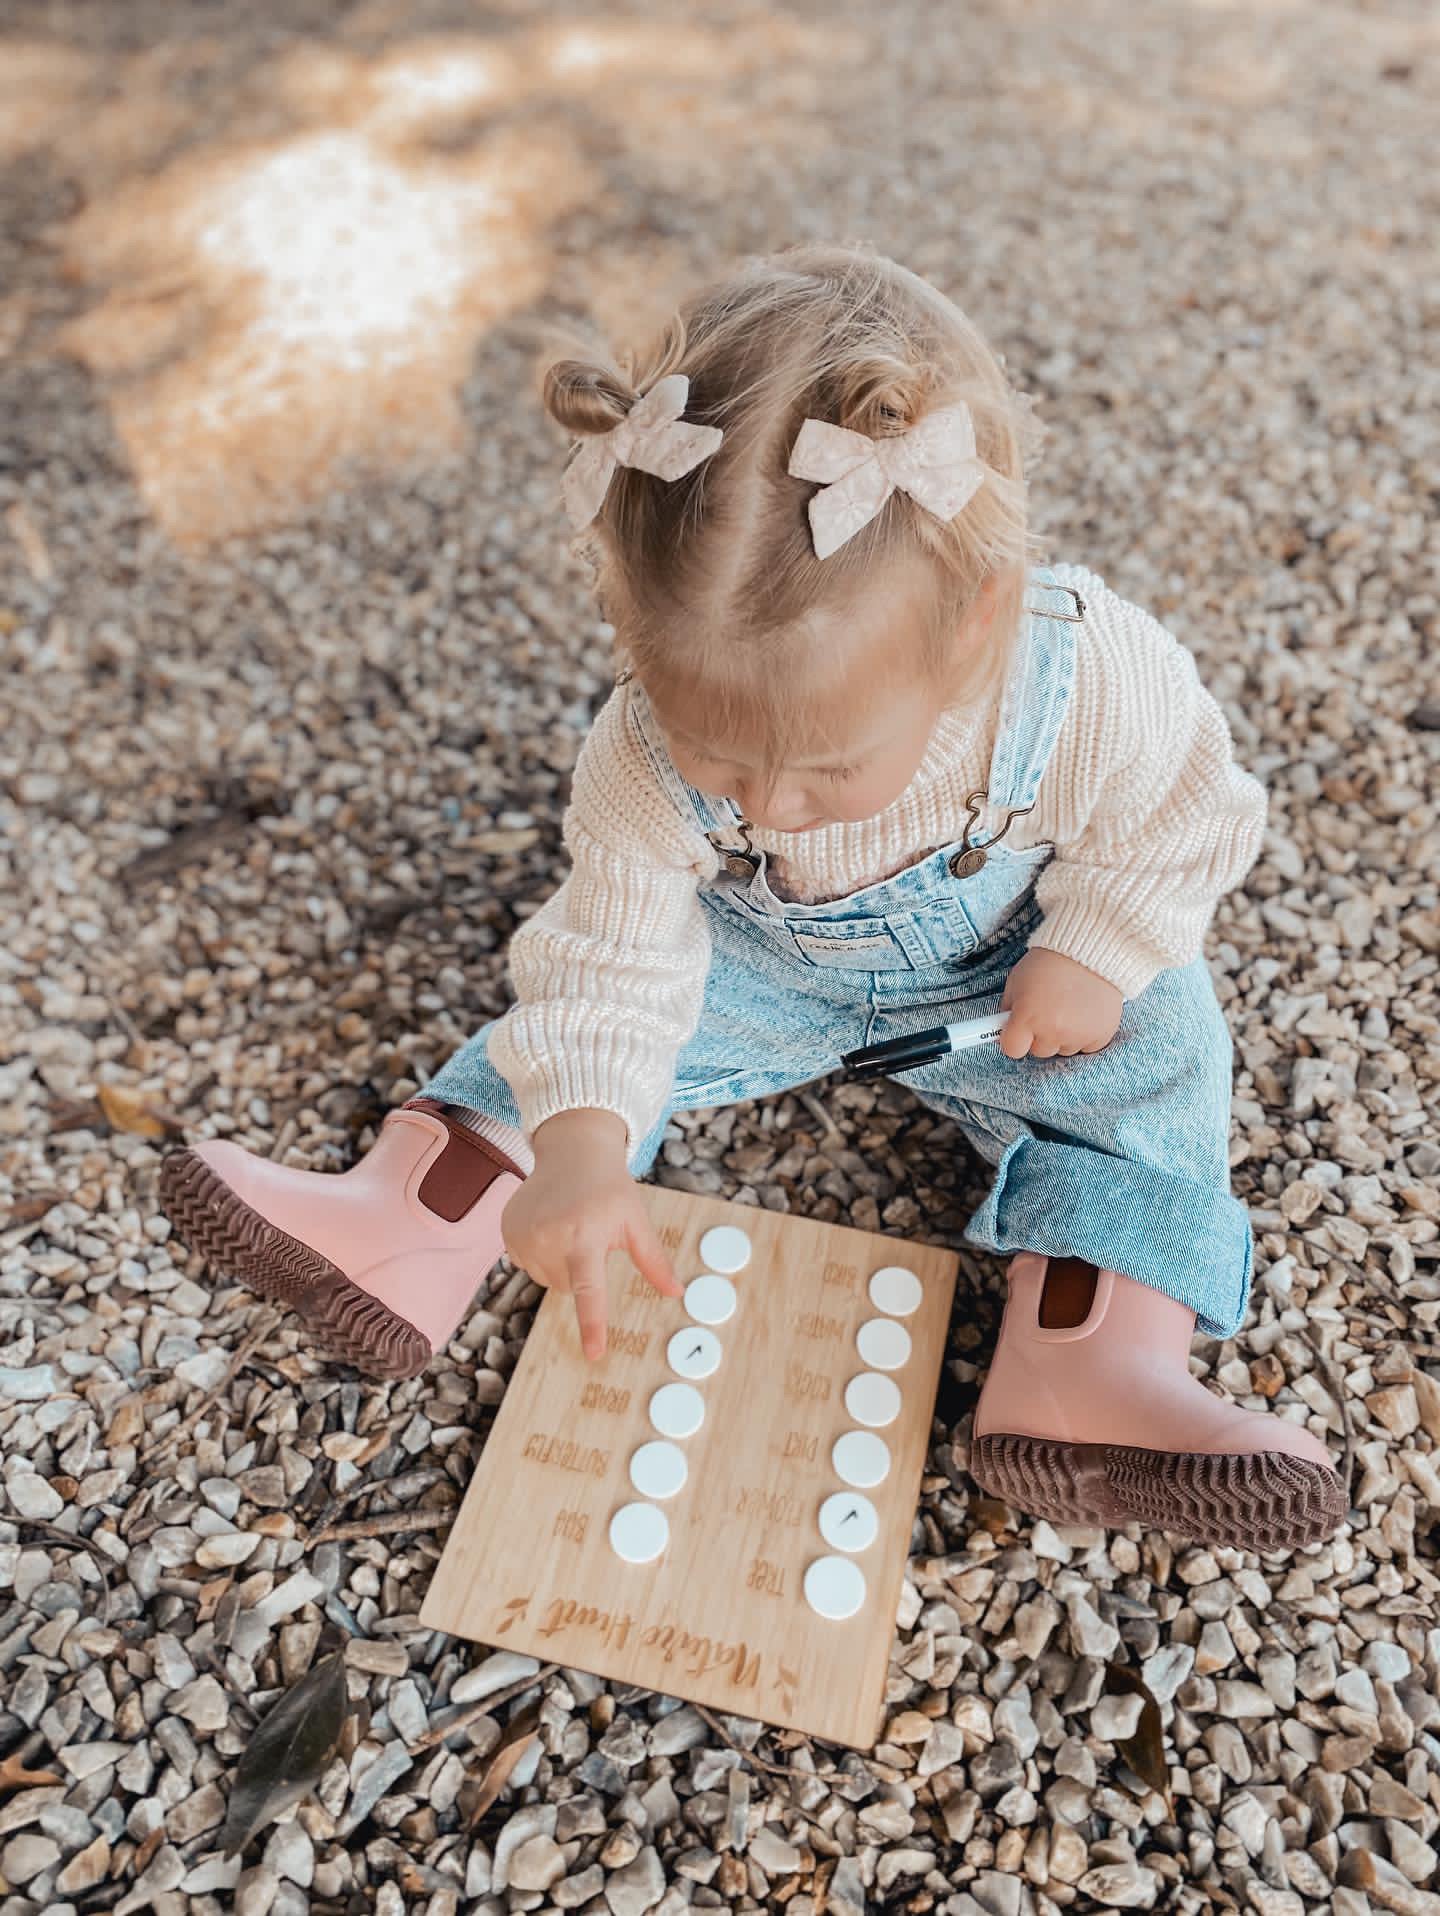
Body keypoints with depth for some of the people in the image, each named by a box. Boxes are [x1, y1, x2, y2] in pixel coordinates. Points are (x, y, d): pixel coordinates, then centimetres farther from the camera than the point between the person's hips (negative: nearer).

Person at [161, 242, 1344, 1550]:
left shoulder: (1102, 683, -33)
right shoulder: (651, 749, -32)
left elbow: (1183, 817, -13)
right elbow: (614, 957, -27)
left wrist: (1095, 953, -24)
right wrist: (580, 1151, -39)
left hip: (1001, 979, 0)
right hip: (756, 968, 1)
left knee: (1156, 1041, -19)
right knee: (574, 1007, -12)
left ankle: (1079, 1358, -26)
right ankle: (419, 1220, -7)